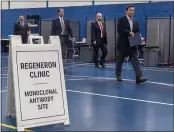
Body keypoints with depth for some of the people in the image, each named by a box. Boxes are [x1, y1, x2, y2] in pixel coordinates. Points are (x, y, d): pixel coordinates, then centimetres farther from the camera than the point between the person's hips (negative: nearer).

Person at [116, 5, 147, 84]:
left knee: (135, 60, -7)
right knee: (120, 61, 8)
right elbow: (120, 30, -17)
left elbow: (137, 33, 15)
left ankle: (139, 77, -15)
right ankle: (118, 76, 25)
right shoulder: (121, 20, -4)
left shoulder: (135, 22, 13)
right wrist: (129, 33, -20)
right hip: (123, 44, -4)